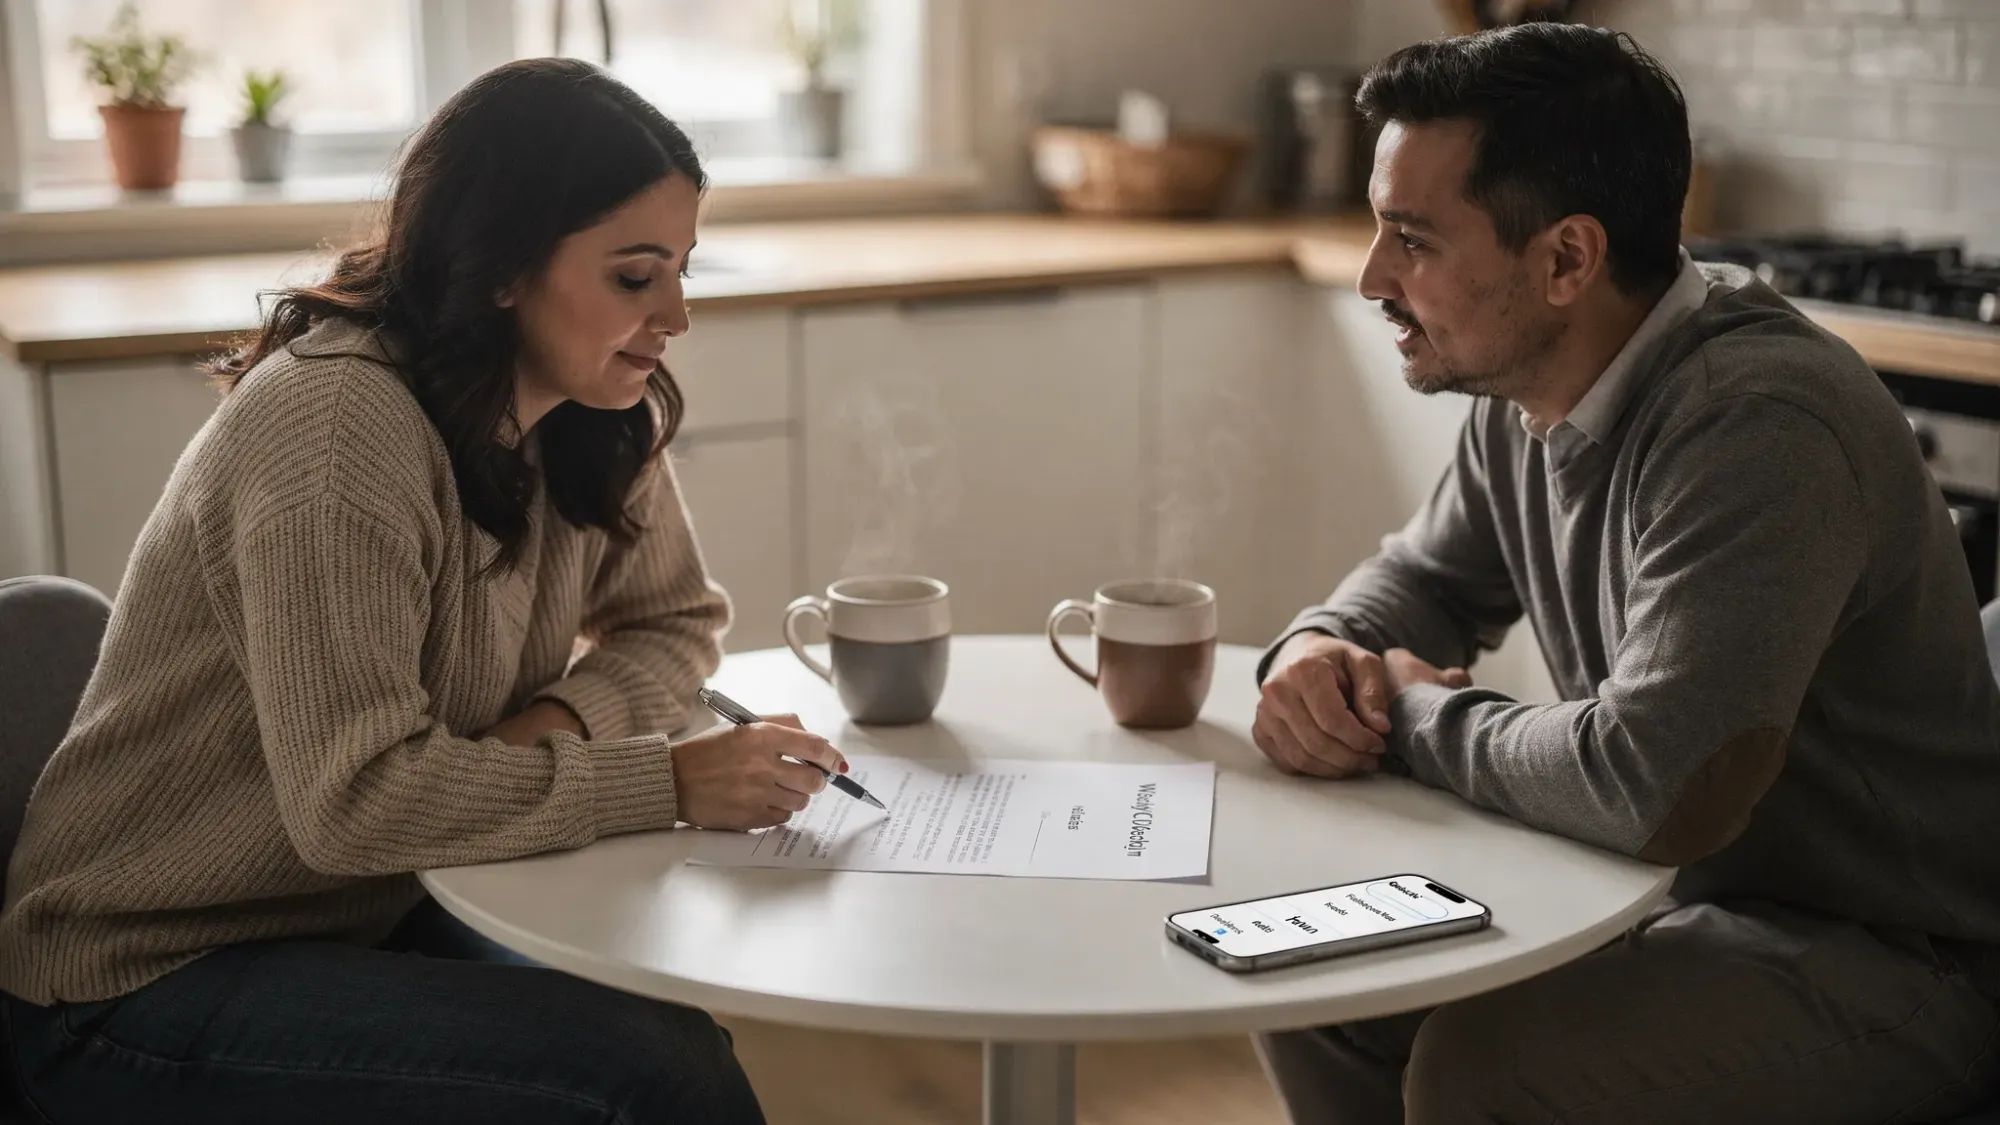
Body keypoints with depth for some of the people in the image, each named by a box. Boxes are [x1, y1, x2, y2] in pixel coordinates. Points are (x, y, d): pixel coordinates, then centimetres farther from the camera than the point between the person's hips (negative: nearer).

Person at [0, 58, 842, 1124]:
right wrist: (671, 780, -26)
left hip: (376, 915, 7)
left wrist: (562, 717, -14)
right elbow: (354, 799, -29)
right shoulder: (337, 425, -26)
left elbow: (676, 619, 8)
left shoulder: (595, 416, -2)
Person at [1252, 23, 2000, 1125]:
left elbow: (1653, 791, -37)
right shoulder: (1526, 395, -1)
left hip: (1891, 958, -8)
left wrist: (1418, 716, -18)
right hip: (1672, 890, 8)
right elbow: (1423, 577, 16)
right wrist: (1319, 649, -8)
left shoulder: (1757, 426, -29)